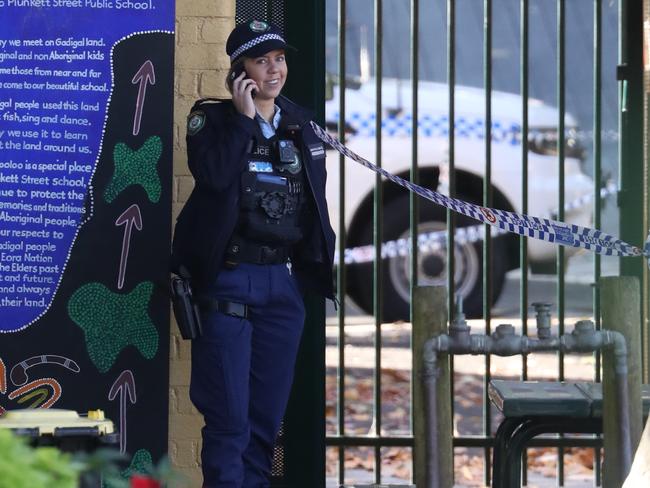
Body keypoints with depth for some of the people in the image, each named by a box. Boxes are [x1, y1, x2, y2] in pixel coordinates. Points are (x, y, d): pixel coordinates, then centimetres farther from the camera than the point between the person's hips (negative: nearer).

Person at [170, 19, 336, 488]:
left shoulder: (302, 124, 13)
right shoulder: (213, 119, -1)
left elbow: (316, 199, 19)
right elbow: (213, 175, -20)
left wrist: (320, 264, 14)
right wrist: (243, 117, -14)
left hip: (285, 280, 5)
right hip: (228, 279, -5)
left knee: (269, 414, 6)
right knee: (228, 414, -7)